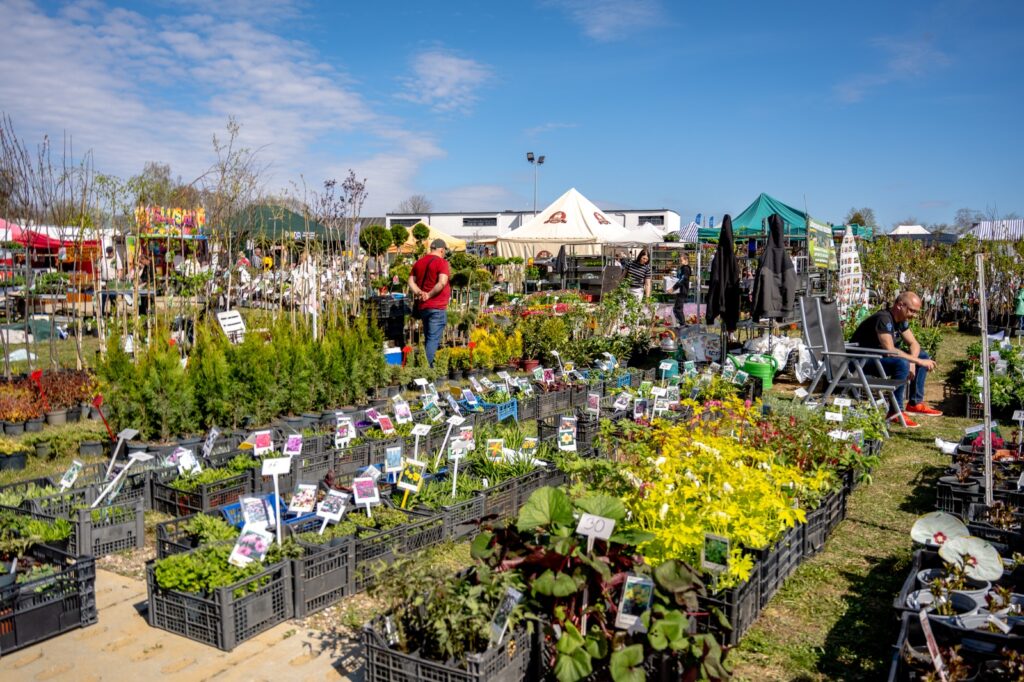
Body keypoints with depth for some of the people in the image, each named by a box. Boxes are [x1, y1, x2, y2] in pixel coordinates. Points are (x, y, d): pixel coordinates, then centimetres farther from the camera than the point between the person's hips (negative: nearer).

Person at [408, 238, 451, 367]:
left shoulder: (419, 262, 13)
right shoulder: (441, 262, -9)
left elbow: (411, 281, 7)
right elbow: (442, 283, -21)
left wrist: (418, 292, -7)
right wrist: (429, 295, -13)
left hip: (422, 306, 7)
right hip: (437, 307, -7)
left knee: (428, 338, 17)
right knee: (433, 339, -6)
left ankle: (426, 366, 20)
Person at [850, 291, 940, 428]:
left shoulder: (901, 320, 5)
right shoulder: (883, 318, -25)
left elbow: (913, 344, 9)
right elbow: (890, 350, -33)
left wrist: (912, 362, -12)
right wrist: (918, 361, -29)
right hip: (861, 361, -10)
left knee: (923, 355, 8)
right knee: (902, 364, -33)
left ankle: (915, 403, 11)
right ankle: (896, 412, -24)